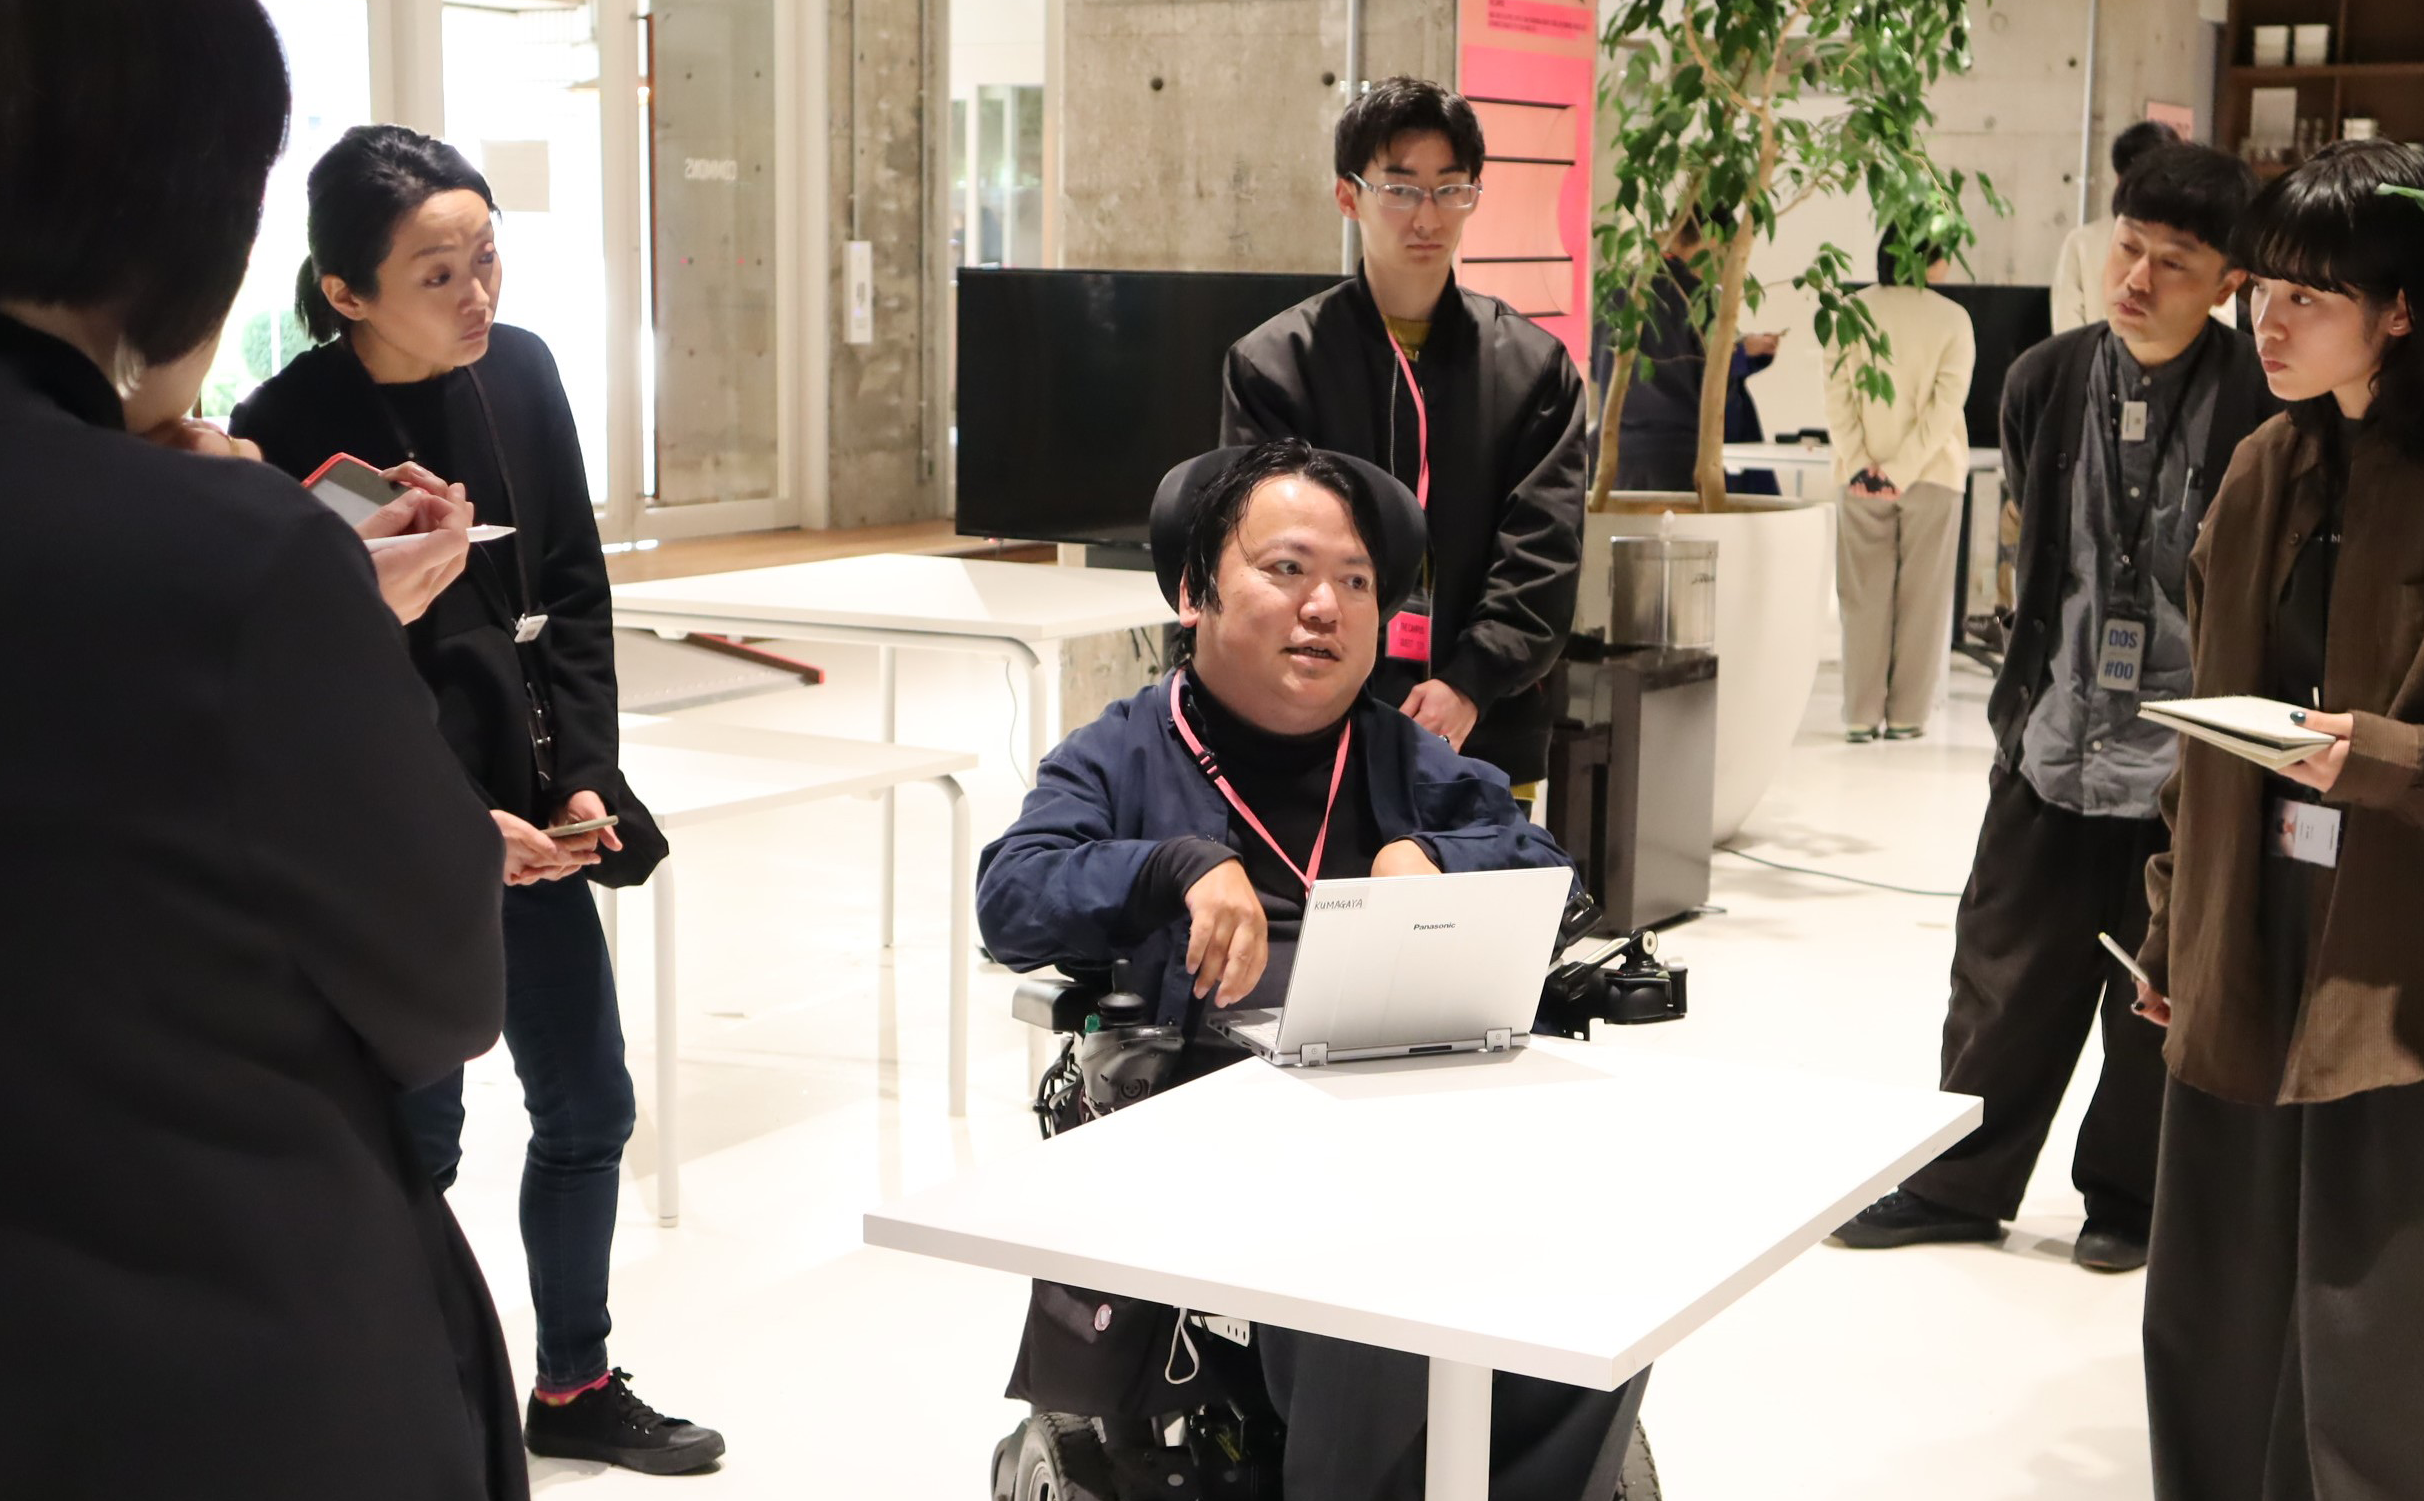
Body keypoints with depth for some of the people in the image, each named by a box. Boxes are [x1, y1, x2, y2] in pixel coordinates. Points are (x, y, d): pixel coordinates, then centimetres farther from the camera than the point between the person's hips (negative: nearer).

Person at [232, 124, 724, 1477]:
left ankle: (576, 1385, 32)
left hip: (530, 804, 6)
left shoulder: (521, 371, -2)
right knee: (418, 1136, 4)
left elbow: (575, 596, 4)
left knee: (588, 1108, 13)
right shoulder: (290, 436, -17)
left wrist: (584, 778, -3)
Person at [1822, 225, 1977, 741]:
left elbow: (1836, 395, -7)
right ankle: (1907, 715, 7)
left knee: (1865, 596, 6)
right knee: (1922, 597, 6)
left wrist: (1860, 463, -9)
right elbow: (1945, 404, -12)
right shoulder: (1952, 318, -6)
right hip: (1933, 476, -2)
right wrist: (1903, 470, -12)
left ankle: (1862, 715, 5)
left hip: (1862, 477, 2)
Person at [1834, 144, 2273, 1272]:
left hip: (2192, 758, -3)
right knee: (2006, 976, 11)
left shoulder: (2263, 407, -11)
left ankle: (2128, 1196, 29)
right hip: (2054, 748, 4)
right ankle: (1962, 1184, 26)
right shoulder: (2045, 383, 2)